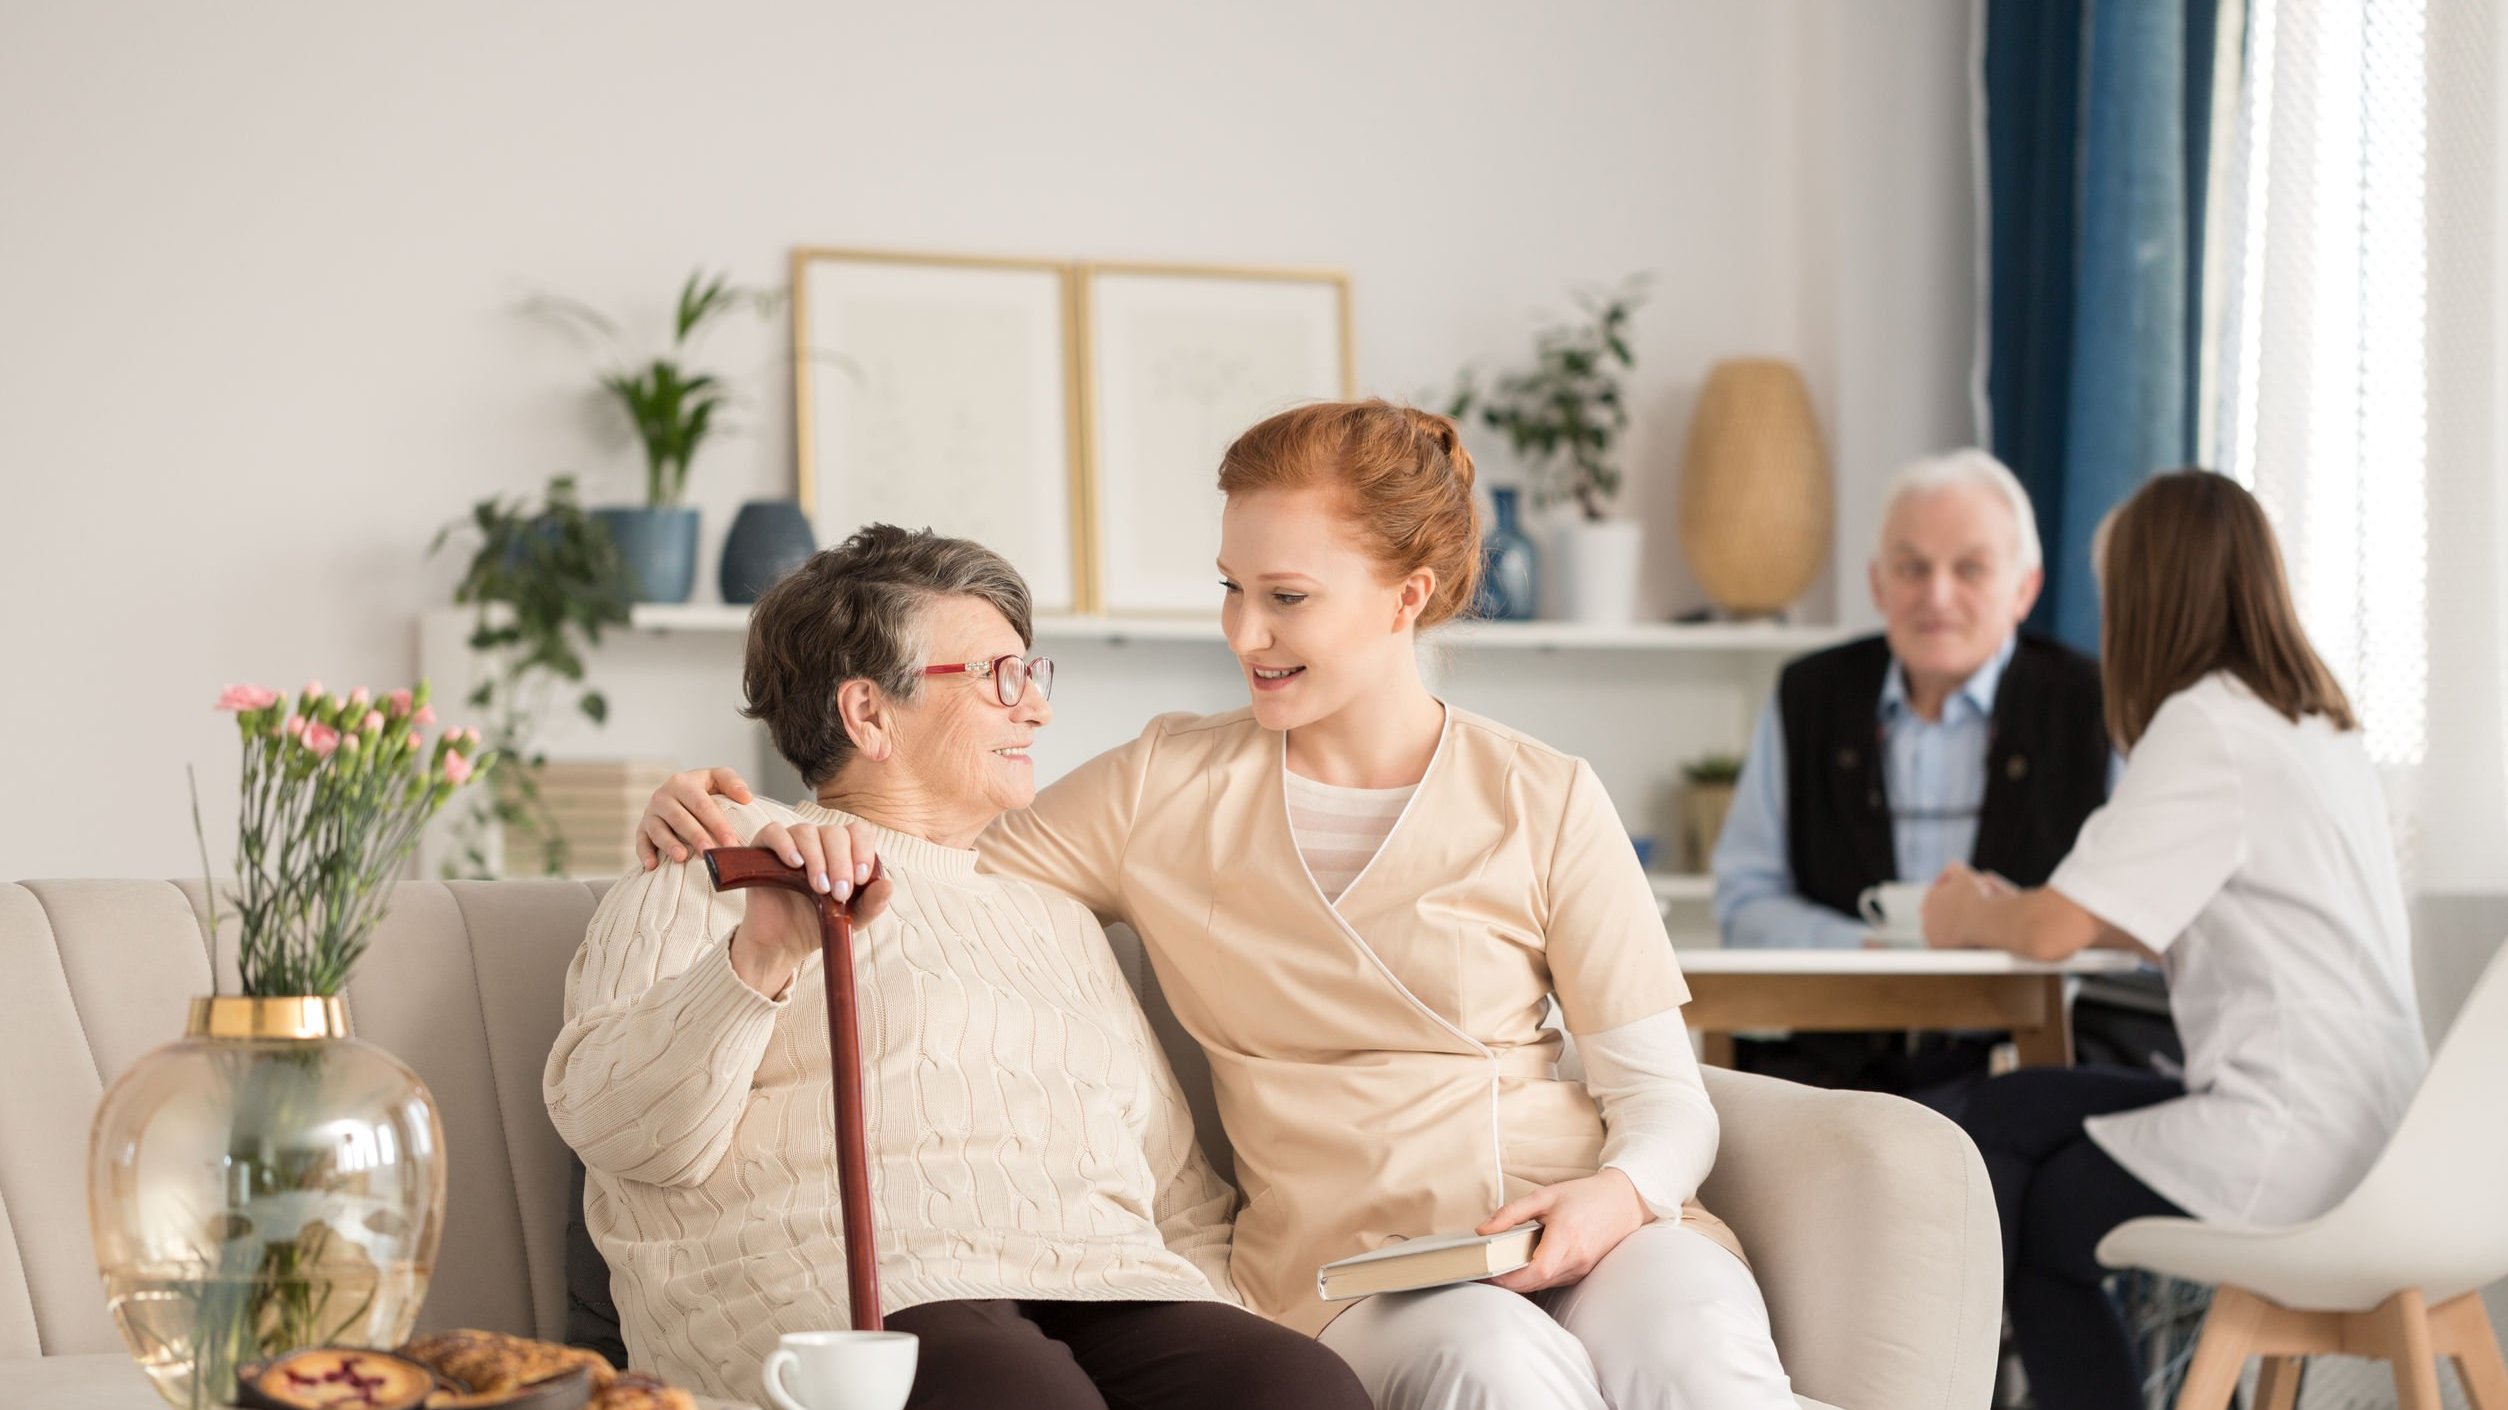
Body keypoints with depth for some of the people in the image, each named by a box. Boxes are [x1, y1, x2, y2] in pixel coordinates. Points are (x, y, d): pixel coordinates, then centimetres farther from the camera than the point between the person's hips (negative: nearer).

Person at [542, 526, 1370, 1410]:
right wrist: (760, 959, -18)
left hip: (1110, 1291, 5)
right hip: (859, 1301, -4)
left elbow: (1185, 1203, 29)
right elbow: (614, 1123, -2)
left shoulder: (1058, 922, 32)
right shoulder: (717, 881, 15)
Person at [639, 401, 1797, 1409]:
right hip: (1350, 1278, 0)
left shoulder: (1543, 804, 6)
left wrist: (1614, 1195, -15)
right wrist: (730, 821, -2)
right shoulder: (1166, 794, 10)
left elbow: (1665, 1098, 7)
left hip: (1594, 1230, 0)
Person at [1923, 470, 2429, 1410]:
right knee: (2016, 1112, 16)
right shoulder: (2322, 725, 15)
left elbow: (2054, 931, -13)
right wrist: (2008, 908, 23)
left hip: (2288, 1153, -8)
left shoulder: (2204, 727, -11)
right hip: (2372, 1137, 8)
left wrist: (1971, 919, 9)